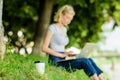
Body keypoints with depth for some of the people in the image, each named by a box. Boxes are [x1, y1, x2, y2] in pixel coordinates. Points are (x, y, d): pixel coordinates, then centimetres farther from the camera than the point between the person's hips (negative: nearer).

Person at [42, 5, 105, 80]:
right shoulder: (52, 28, -5)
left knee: (90, 60, -18)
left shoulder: (64, 29, 19)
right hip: (56, 62, -7)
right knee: (84, 61, -26)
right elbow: (44, 48, -12)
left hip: (63, 60, 7)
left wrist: (67, 53, 4)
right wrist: (62, 55, -18)